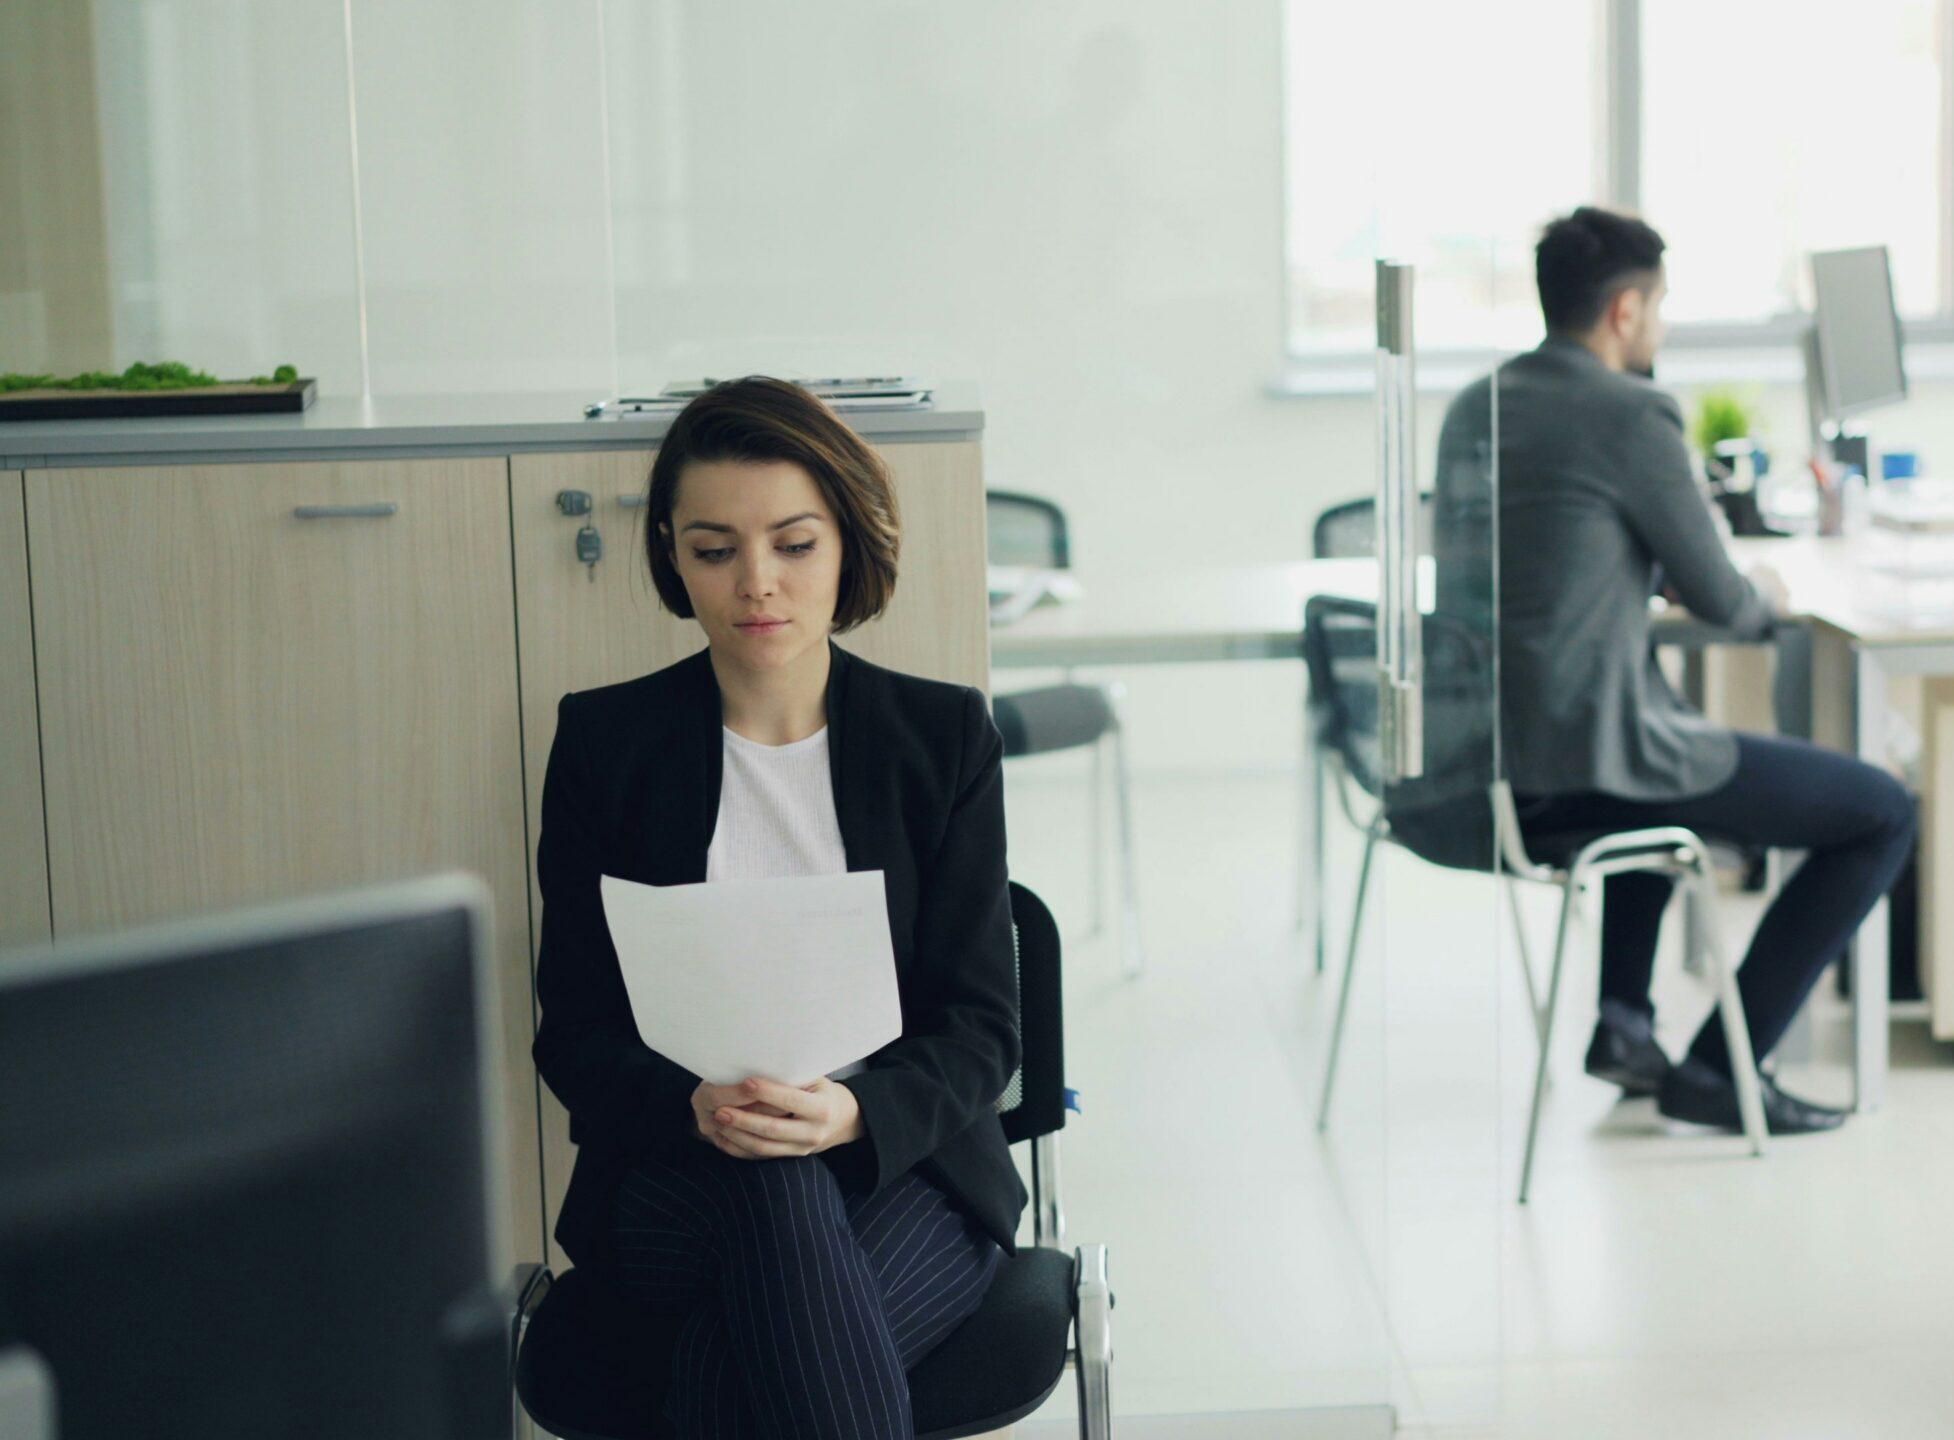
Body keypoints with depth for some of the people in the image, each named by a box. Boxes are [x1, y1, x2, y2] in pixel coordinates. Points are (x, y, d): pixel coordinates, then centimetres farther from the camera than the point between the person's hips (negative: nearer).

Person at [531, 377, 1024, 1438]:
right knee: (777, 1193, -36)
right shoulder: (604, 742, 6)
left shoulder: (944, 736, 6)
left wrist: (854, 1111, -21)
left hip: (901, 1164, 0)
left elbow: (980, 1026, 1)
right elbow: (574, 1031, 3)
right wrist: (694, 1107, -20)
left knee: (761, 1333, -34)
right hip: (671, 1181, 0)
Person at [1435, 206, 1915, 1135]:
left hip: (1475, 755, 9)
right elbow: (1719, 603, -5)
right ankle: (1720, 1069, 5)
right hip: (1588, 763, -9)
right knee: (1884, 814, 3)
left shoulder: (1472, 407, 11)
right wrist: (1763, 598, 16)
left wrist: (1668, 577, 23)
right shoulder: (1632, 414, -13)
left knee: (1666, 753, 41)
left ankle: (1623, 1022, 31)